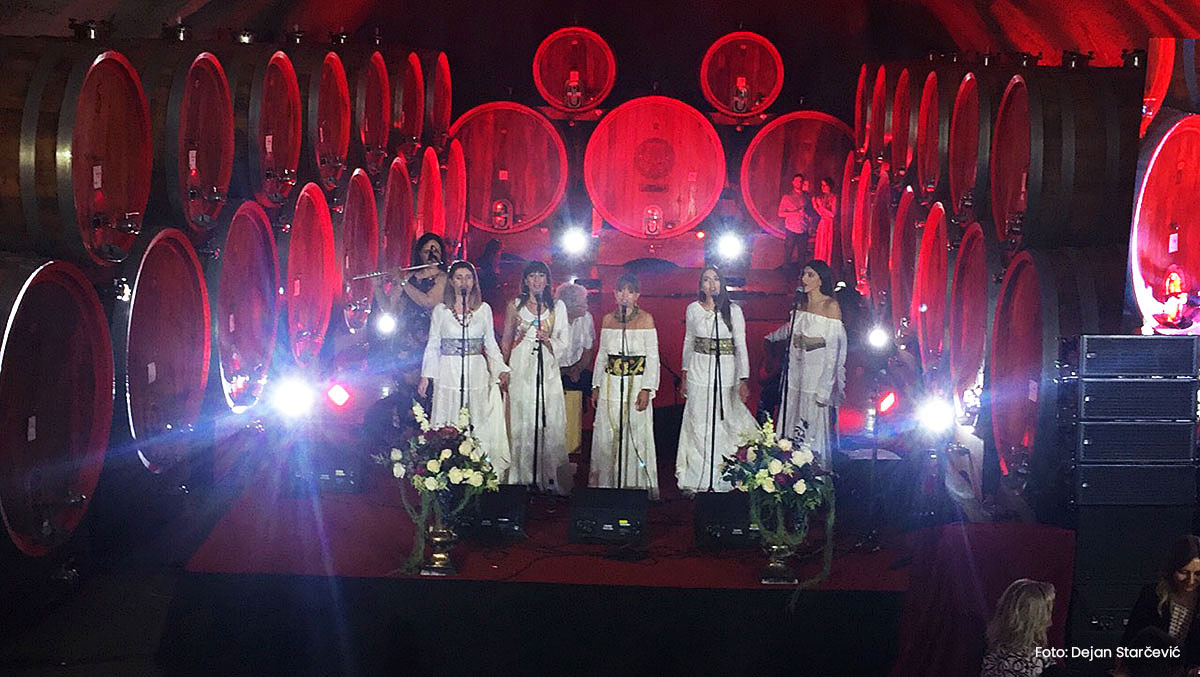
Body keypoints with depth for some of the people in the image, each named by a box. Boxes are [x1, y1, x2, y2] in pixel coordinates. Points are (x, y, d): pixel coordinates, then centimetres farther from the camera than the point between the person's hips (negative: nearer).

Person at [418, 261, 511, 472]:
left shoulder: (484, 309, 8)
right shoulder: (440, 310, 4)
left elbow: (491, 343, 10)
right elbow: (432, 345, 7)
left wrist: (501, 370, -2)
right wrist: (425, 376, 1)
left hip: (476, 374, 1)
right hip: (449, 373, -1)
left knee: (479, 423, -1)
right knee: (448, 425, -1)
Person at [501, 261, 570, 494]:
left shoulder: (558, 307, 9)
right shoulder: (515, 306, 9)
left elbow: (564, 342, 7)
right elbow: (506, 341, 13)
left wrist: (548, 340, -13)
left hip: (547, 370, 0)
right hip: (521, 368, 0)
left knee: (550, 422, -6)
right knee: (522, 422, -3)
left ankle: (549, 476, -3)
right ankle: (524, 476, 2)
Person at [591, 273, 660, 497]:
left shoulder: (645, 319, -3)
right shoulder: (608, 320, 9)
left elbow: (653, 357, -5)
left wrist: (646, 389, -13)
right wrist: (596, 386, 11)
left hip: (636, 384, -4)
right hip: (610, 384, 4)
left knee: (636, 434, -2)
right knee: (607, 435, 5)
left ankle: (637, 485, 6)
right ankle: (607, 483, 14)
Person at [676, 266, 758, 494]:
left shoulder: (733, 310, -3)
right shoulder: (693, 309, 4)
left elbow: (741, 346, -3)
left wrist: (743, 379, -9)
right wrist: (685, 375, 14)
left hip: (726, 372, -1)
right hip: (699, 373, 1)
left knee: (725, 424, 1)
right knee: (698, 425, 3)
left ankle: (722, 479, 12)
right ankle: (695, 479, 10)